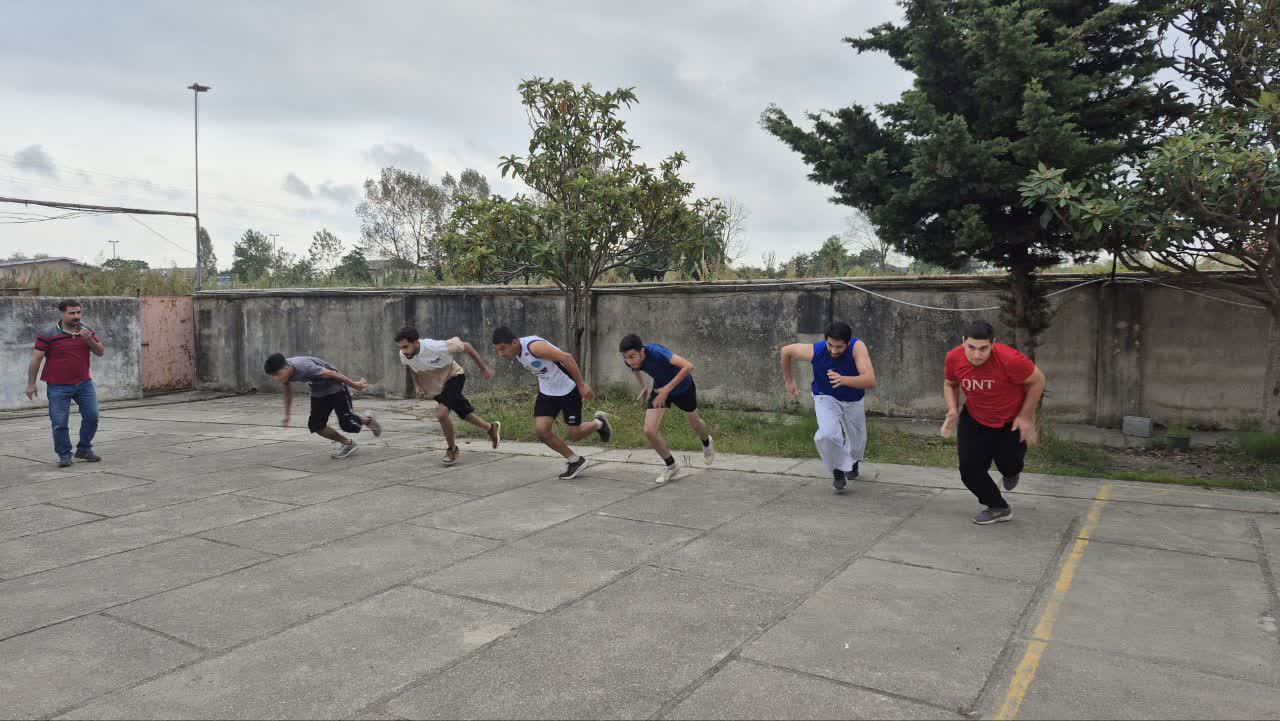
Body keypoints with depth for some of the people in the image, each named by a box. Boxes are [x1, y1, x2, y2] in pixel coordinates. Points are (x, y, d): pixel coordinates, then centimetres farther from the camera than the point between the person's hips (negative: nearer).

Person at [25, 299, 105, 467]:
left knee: (92, 416, 3)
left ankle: (84, 450, 20)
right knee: (60, 423, -2)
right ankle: (64, 455, 12)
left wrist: (89, 340, -15)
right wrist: (31, 384, -6)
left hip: (84, 383, 4)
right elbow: (36, 359, -5)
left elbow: (101, 352, 5)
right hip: (58, 387, -4)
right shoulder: (48, 333, -7)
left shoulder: (87, 331, 5)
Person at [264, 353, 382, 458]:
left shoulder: (305, 368, -39)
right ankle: (348, 444, 11)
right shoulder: (284, 372, -16)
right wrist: (287, 414, 12)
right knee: (316, 425, -5)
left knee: (347, 424, -11)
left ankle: (368, 420, 22)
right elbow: (288, 391, 7)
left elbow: (332, 374, -26)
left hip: (336, 389, -7)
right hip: (317, 393, 7)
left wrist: (354, 385, -13)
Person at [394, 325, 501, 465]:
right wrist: (417, 385, -11)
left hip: (453, 376, -6)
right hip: (437, 386, 6)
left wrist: (484, 367, -18)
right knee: (465, 414, 16)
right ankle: (492, 428, 43)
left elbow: (465, 346, -22)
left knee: (441, 413, -25)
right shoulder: (404, 356, -20)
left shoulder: (435, 347, -36)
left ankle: (452, 449, -2)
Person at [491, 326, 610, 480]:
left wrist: (581, 385, -27)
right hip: (547, 391, 8)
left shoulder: (533, 346, -29)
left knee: (574, 435, 0)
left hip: (569, 389, -7)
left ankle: (599, 423, 32)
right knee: (540, 430, -7)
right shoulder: (517, 353, -2)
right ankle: (574, 460, 12)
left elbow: (566, 358, -29)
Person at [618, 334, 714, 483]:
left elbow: (688, 366, -49)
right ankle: (671, 467, 9)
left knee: (694, 423, 20)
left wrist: (667, 389, -48)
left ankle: (706, 443, 57)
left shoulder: (656, 352, -42)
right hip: (660, 388, 4)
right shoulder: (630, 360, -23)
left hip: (682, 386, -4)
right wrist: (643, 386, 7)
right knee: (649, 431, -13)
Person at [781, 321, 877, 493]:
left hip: (853, 400, 1)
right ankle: (838, 471, 1)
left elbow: (870, 381, -45)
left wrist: (843, 380, -61)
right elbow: (786, 350, -12)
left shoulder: (857, 347, -35)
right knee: (827, 434, -26)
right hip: (825, 397, -1)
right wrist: (788, 380, 0)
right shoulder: (815, 351, -31)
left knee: (857, 441, 17)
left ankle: (852, 462, 54)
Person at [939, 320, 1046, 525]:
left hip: (1012, 421, -3)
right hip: (974, 419, 3)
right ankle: (998, 508, 22)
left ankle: (1011, 471, 50)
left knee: (1009, 467, 8)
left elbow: (1037, 381, -16)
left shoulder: (1009, 359, -33)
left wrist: (1025, 417, -14)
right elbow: (950, 384, 2)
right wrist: (953, 411, -14)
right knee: (969, 470, -3)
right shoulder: (954, 357, -21)